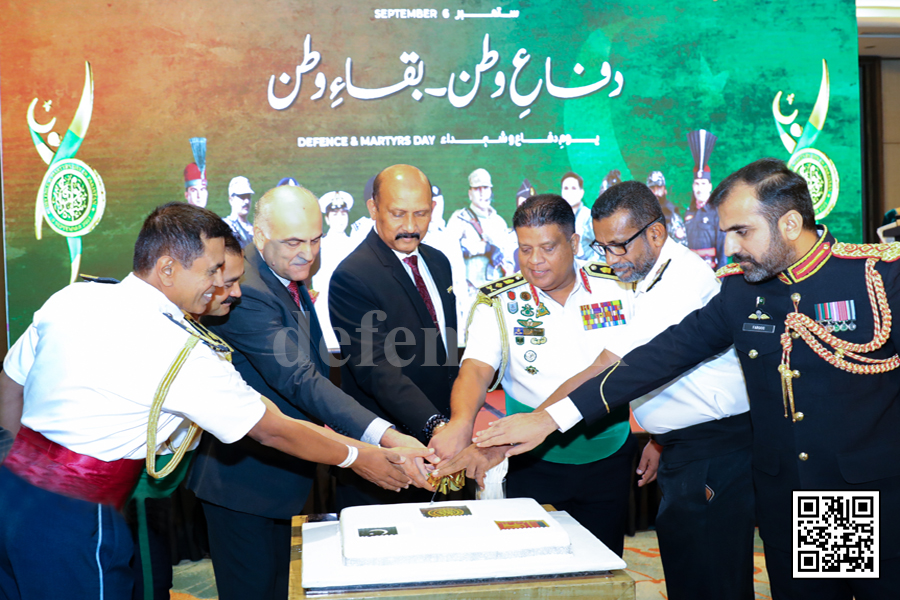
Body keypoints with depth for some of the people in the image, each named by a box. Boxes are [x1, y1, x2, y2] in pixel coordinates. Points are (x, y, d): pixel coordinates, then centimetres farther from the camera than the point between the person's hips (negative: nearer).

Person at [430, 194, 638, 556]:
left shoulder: (617, 288, -1)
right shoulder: (498, 303, -7)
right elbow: (476, 368, -21)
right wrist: (461, 421, -40)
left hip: (610, 461, 2)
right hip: (534, 467, -2)